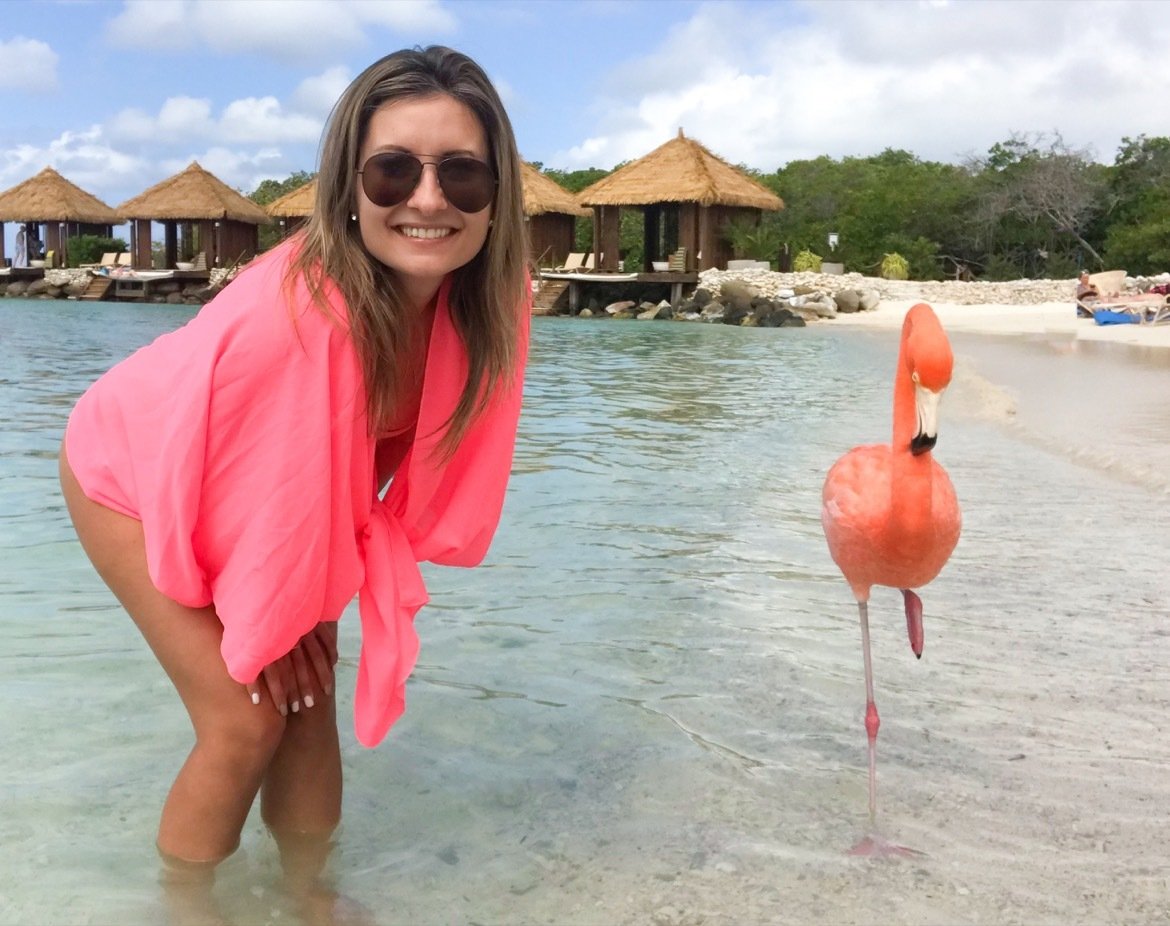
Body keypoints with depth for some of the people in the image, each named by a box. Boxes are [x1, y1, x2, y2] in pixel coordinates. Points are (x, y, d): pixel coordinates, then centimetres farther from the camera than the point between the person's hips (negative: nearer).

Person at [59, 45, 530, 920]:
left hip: (284, 499, 5)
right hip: (137, 474, -5)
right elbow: (204, 478, -26)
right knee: (247, 721, -8)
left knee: (310, 696, 5)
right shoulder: (289, 312, -41)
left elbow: (413, 459, -6)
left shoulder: (489, 298, -22)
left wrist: (306, 604, -6)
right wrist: (262, 620, -11)